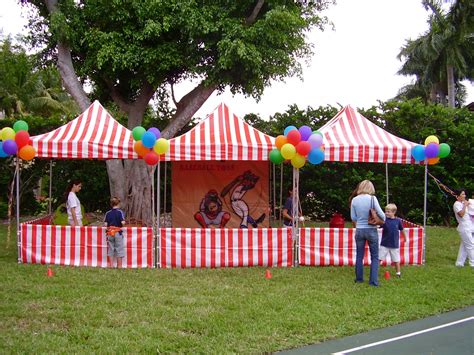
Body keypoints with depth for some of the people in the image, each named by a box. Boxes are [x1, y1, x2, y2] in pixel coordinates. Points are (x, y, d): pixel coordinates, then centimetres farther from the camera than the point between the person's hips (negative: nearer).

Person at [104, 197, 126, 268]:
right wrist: (124, 222, 5)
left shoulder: (108, 213, 3)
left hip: (110, 233, 3)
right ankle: (119, 265, 8)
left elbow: (105, 224, -1)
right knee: (119, 249, 5)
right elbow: (123, 222, -17)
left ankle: (111, 265, 11)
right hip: (118, 233, -3)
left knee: (110, 249, 10)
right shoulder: (120, 212, -8)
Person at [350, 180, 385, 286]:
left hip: (359, 230, 3)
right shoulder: (372, 198, -12)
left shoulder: (354, 200, -3)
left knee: (359, 256, 16)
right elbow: (380, 213, -10)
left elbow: (353, 217, 2)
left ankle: (359, 278, 25)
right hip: (371, 230, -2)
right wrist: (383, 219, 11)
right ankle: (373, 281, 5)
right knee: (374, 256, 8)